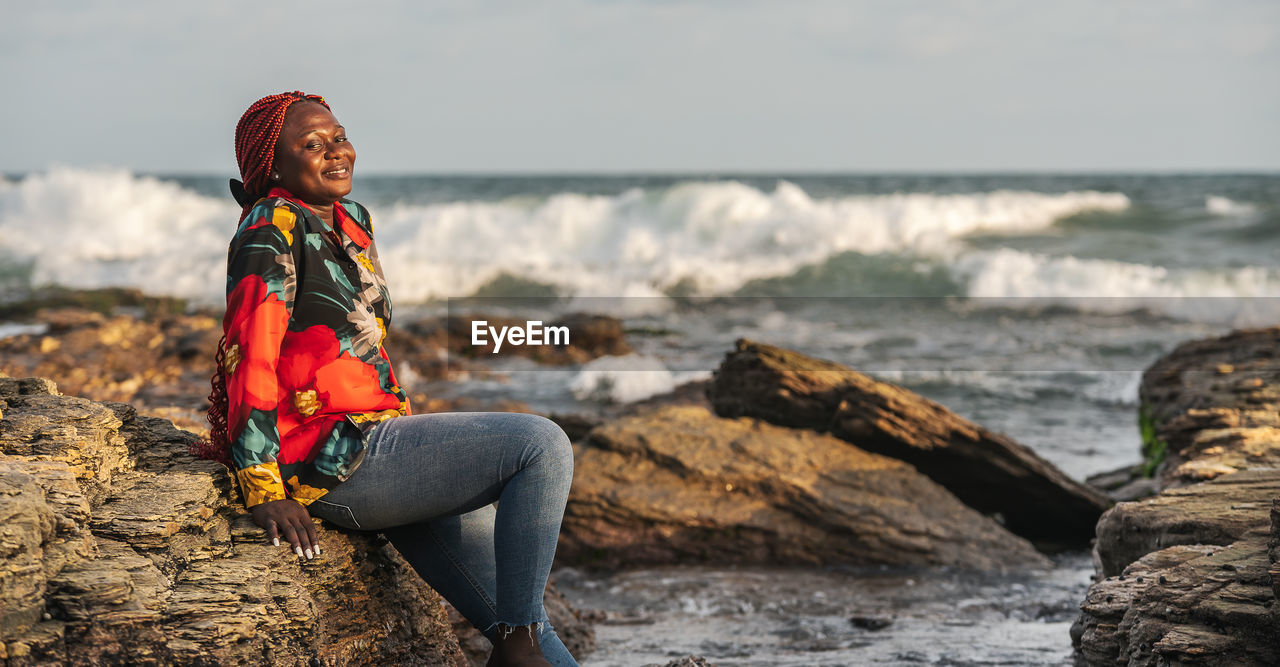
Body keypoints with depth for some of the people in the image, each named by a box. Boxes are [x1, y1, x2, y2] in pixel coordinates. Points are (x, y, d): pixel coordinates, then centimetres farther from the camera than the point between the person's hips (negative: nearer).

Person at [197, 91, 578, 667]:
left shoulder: (353, 223, 17)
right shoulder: (272, 231, -10)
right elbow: (248, 357, -18)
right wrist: (263, 489, -23)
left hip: (378, 435, 9)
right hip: (336, 461, -9)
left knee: (521, 617, 7)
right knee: (543, 445, -19)